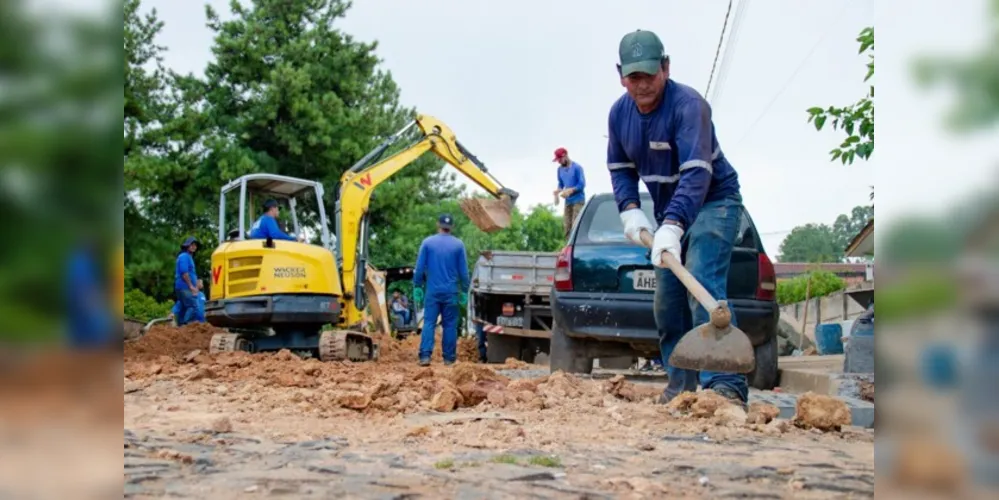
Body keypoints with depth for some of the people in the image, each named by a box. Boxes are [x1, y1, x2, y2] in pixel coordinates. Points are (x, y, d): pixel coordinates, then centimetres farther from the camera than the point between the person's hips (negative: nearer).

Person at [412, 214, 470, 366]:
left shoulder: (427, 242, 0)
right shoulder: (458, 245, 0)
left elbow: (419, 268, 0)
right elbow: (463, 271, 3)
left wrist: (417, 287, 8)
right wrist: (464, 291, 10)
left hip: (432, 291, 0)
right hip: (451, 292, 0)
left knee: (429, 323, 0)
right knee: (450, 325, 6)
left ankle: (425, 355, -11)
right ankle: (449, 358, 10)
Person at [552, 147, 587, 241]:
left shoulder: (577, 167, -10)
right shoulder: (560, 169, 10)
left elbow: (582, 184, -12)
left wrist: (570, 190, -23)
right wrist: (558, 191, -2)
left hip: (578, 200, -7)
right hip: (568, 201, 7)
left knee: (575, 225, -15)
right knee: (567, 225, 4)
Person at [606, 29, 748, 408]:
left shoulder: (688, 105, -26)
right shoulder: (619, 113, -4)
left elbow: (696, 173, -36)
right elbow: (620, 168, 8)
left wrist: (672, 225, -47)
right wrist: (630, 209, -10)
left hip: (712, 202, -7)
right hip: (669, 211, 8)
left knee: (703, 286, -25)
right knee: (668, 299, 7)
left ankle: (727, 385, -29)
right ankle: (681, 385, 18)